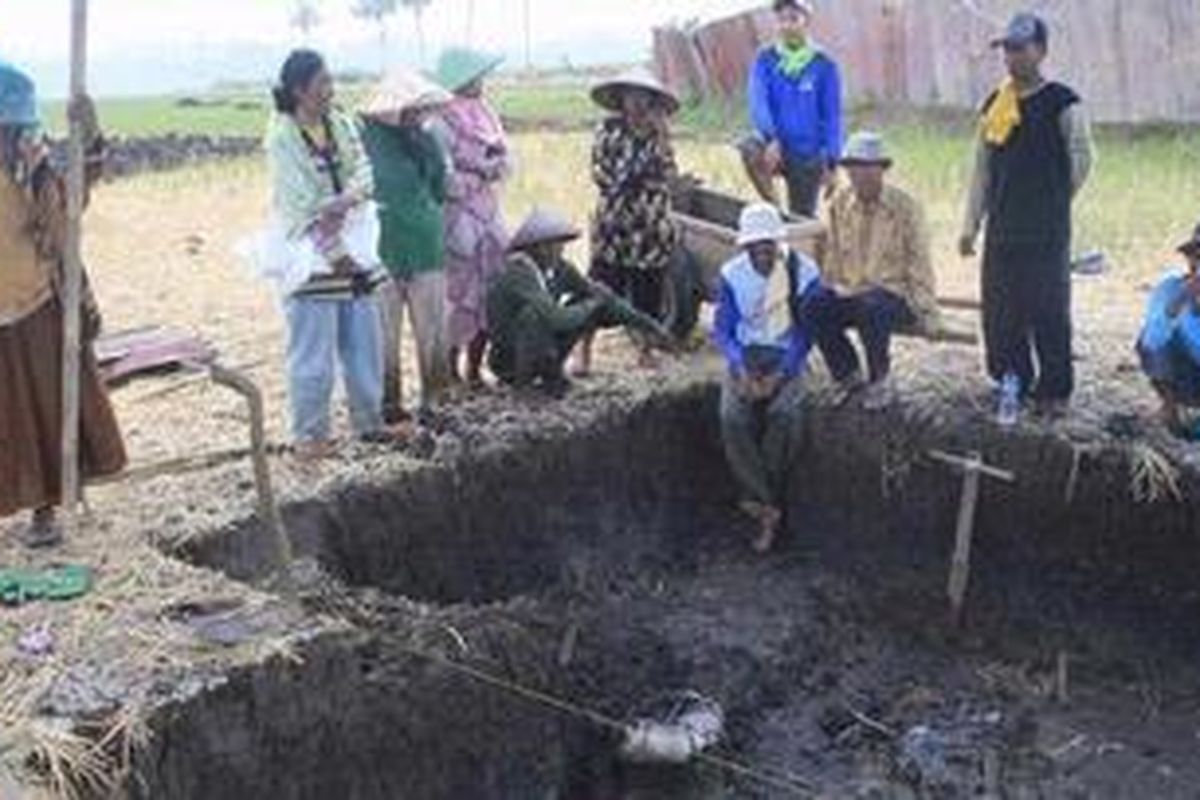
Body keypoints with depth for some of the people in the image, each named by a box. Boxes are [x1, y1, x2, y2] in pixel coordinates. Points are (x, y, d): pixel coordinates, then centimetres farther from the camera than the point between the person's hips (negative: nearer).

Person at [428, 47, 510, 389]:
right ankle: (451, 373, 6)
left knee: (491, 297, 8)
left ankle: (475, 370, 19)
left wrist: (495, 163, -8)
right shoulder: (441, 123, -12)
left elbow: (506, 162, 12)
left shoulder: (484, 113, 12)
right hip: (458, 219, -8)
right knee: (461, 298, -4)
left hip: (489, 216, 8)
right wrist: (483, 175, -10)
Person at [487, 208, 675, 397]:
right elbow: (554, 319, -36)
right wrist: (592, 303, -18)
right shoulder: (518, 275, -27)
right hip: (510, 361, -8)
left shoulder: (558, 268, -5)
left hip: (543, 346, 8)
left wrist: (646, 324, -4)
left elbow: (595, 293, 2)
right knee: (534, 313, -35)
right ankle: (551, 380, -15)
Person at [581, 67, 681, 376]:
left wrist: (661, 140, -15)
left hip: (651, 228, 2)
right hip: (612, 225, -2)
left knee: (649, 292, 7)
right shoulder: (608, 130, 0)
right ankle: (584, 353, 4)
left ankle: (647, 349, 23)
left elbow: (669, 176, -7)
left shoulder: (657, 135, 4)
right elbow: (599, 172, -5)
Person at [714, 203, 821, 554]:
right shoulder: (732, 274, -4)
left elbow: (806, 331, -8)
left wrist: (780, 374, -20)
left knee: (783, 414, -25)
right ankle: (770, 506, -11)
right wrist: (741, 368, -19)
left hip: (787, 357, -1)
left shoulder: (804, 272, -10)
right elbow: (723, 329, -2)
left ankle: (763, 502, -7)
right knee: (732, 419, -21)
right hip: (746, 354, 2)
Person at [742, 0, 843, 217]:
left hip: (808, 156, 0)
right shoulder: (766, 59, 0)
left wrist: (831, 163, -4)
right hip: (776, 148, 1)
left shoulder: (824, 66, -4)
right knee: (750, 149, -32)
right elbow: (758, 101, -11)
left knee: (802, 218, 4)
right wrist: (770, 138, -28)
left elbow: (832, 118, -1)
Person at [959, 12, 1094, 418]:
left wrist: (1054, 202, 7)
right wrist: (970, 225, 12)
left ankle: (1055, 392, 14)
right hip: (1002, 229, 5)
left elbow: (1081, 160, 1)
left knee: (1049, 312, 1)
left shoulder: (1062, 103, -5)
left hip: (1048, 233, -5)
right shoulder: (995, 105, 10)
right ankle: (1014, 384, 23)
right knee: (999, 313, 7)